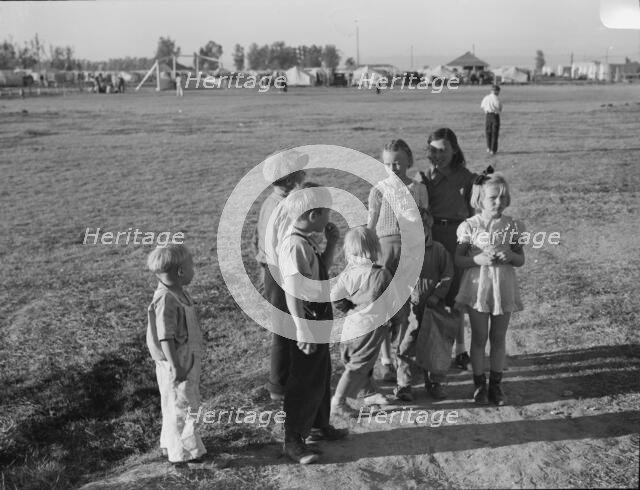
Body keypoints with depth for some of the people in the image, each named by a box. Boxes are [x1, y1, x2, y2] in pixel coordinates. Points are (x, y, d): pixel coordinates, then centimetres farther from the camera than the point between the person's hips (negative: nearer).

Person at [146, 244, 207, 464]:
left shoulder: (179, 294, 7)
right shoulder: (165, 300, -25)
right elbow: (165, 338, -25)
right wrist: (175, 366, -23)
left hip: (188, 361, 10)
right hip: (176, 365, -10)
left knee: (186, 404, 21)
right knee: (181, 408, 2)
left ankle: (172, 443, 36)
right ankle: (182, 452, 15)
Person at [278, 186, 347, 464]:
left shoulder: (307, 241, 6)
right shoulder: (294, 245, -24)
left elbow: (322, 271, 19)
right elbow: (293, 292, -28)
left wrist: (331, 243, 6)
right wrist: (303, 331, -28)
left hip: (320, 317, 10)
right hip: (306, 318, -10)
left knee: (321, 374, 23)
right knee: (304, 380, 2)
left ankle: (319, 426, 42)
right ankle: (293, 440, 16)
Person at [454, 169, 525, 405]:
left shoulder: (512, 226, 0)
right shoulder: (470, 226, -5)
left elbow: (521, 260, 6)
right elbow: (458, 259, -2)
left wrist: (510, 256, -15)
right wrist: (478, 259, -19)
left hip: (503, 287, 2)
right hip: (478, 286, -2)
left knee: (498, 338, 10)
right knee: (479, 338, 6)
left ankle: (495, 384, 22)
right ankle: (479, 384, 18)